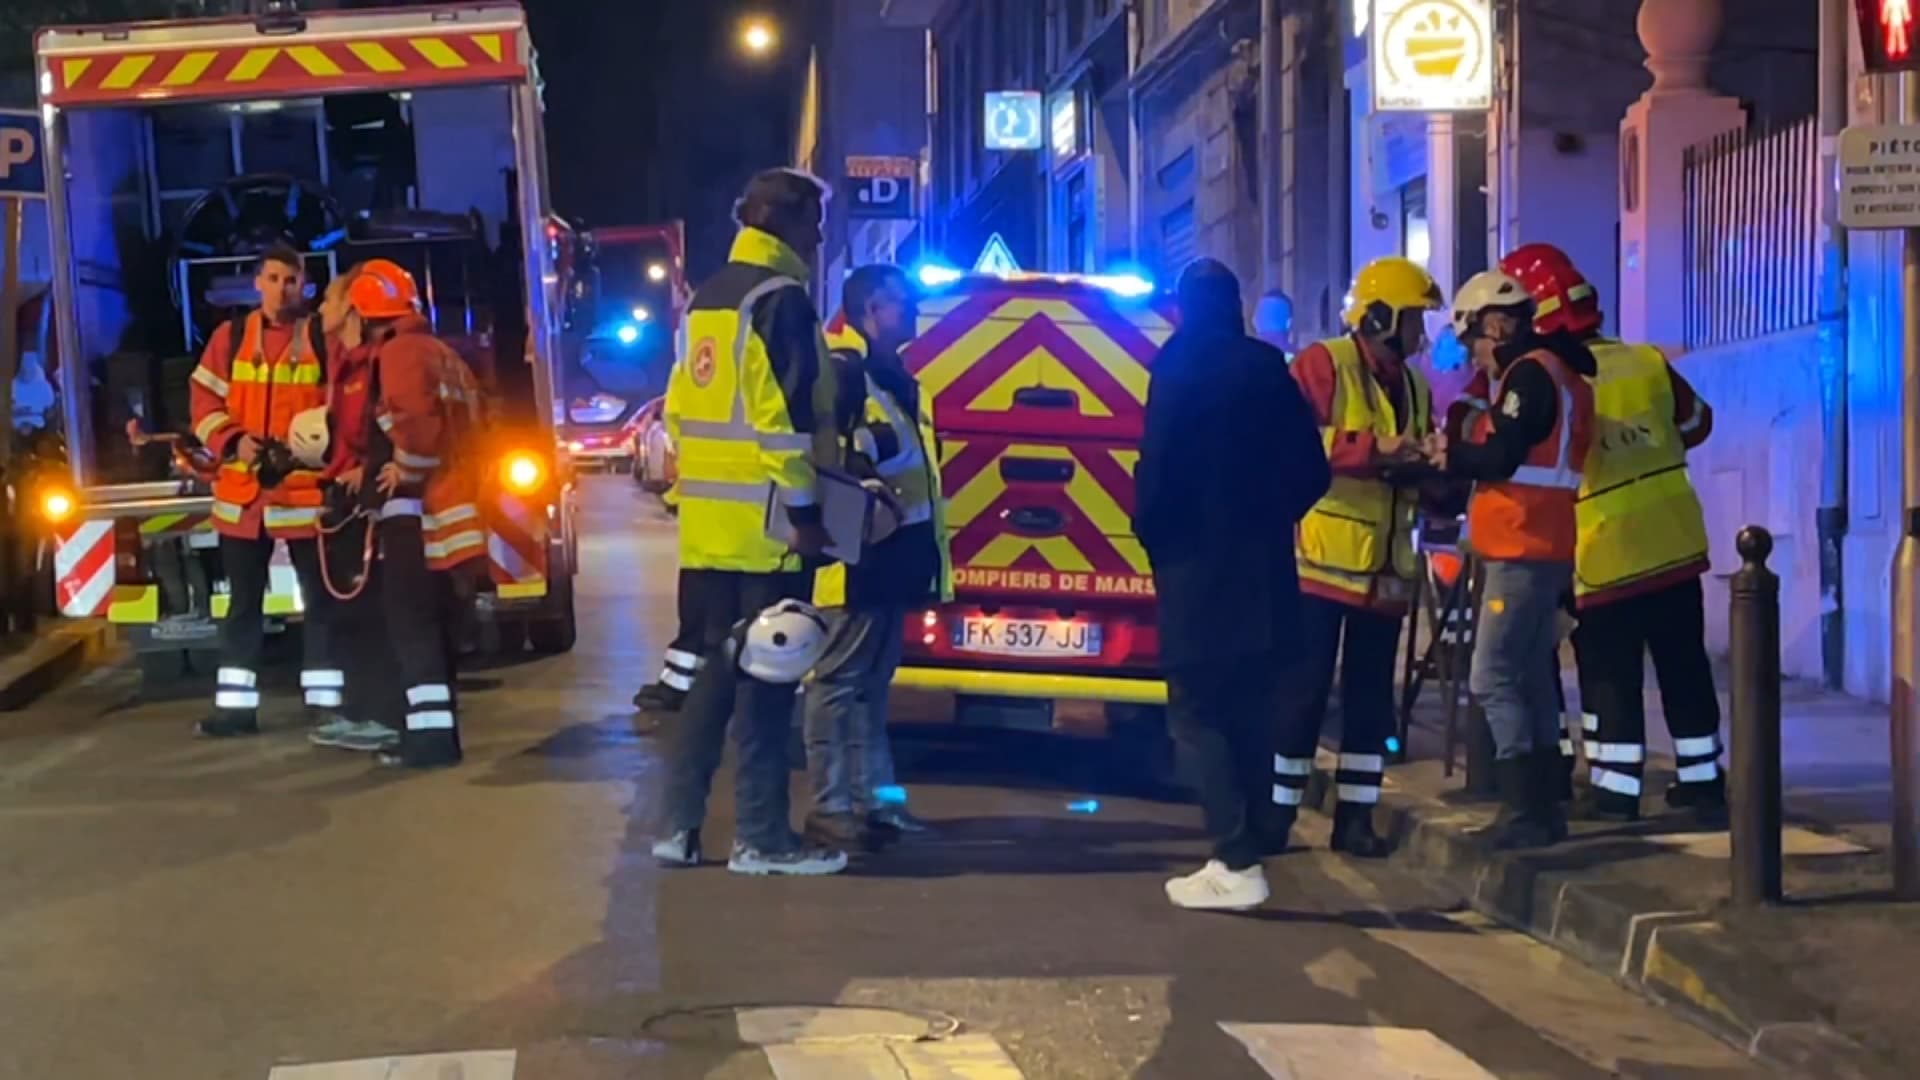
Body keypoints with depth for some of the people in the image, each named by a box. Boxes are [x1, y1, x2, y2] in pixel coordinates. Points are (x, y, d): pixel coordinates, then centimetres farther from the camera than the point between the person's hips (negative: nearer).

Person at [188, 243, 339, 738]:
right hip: (242, 490, 3)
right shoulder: (230, 337, 7)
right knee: (243, 600, 9)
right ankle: (236, 705, 15)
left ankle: (325, 700, 11)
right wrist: (235, 442, -11)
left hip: (308, 489, -3)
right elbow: (206, 404, 7)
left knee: (321, 597, 3)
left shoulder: (324, 339, -2)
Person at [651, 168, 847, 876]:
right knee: (765, 678, -4)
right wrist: (806, 511, -17)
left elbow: (681, 408, 19)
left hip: (709, 523, 9)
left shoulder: (706, 300, 17)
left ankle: (679, 824, 15)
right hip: (764, 525, -9)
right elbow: (784, 419, -19)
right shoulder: (780, 299, -12)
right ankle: (760, 839, 0)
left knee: (719, 669, 14)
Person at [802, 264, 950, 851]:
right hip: (860, 550, -10)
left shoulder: (897, 378, 19)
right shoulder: (843, 370, -11)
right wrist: (865, 488, -23)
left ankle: (876, 797, 19)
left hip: (896, 551, 10)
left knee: (874, 678, 13)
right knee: (843, 678, -5)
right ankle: (830, 805, -1)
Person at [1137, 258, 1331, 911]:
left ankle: (1237, 864, -11)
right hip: (1262, 572, 6)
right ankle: (1243, 851, 16)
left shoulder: (1181, 365, -8)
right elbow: (1311, 471, 7)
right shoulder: (1268, 368, 8)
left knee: (1197, 714, -3)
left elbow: (1158, 463, -15)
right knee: (1245, 717, 13)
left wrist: (1150, 533, 2)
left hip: (1198, 569, -6)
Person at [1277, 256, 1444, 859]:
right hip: (1322, 559, -7)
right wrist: (1374, 450, -22)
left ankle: (1355, 815, 13)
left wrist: (1429, 469, -3)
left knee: (1370, 695, 8)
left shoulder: (1415, 389, 16)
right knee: (1304, 688, -3)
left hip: (1384, 567, 7)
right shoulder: (1323, 365, -8)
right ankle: (1278, 811, 6)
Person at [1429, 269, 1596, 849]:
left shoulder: (1530, 372, -12)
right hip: (1541, 550, 10)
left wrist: (1448, 454, -4)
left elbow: (1501, 458, -20)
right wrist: (1461, 452, 8)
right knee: (1531, 680, 12)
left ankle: (1524, 814, -11)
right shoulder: (1554, 372, 19)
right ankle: (1544, 808, 14)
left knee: (1493, 680, -10)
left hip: (1521, 552, -10)